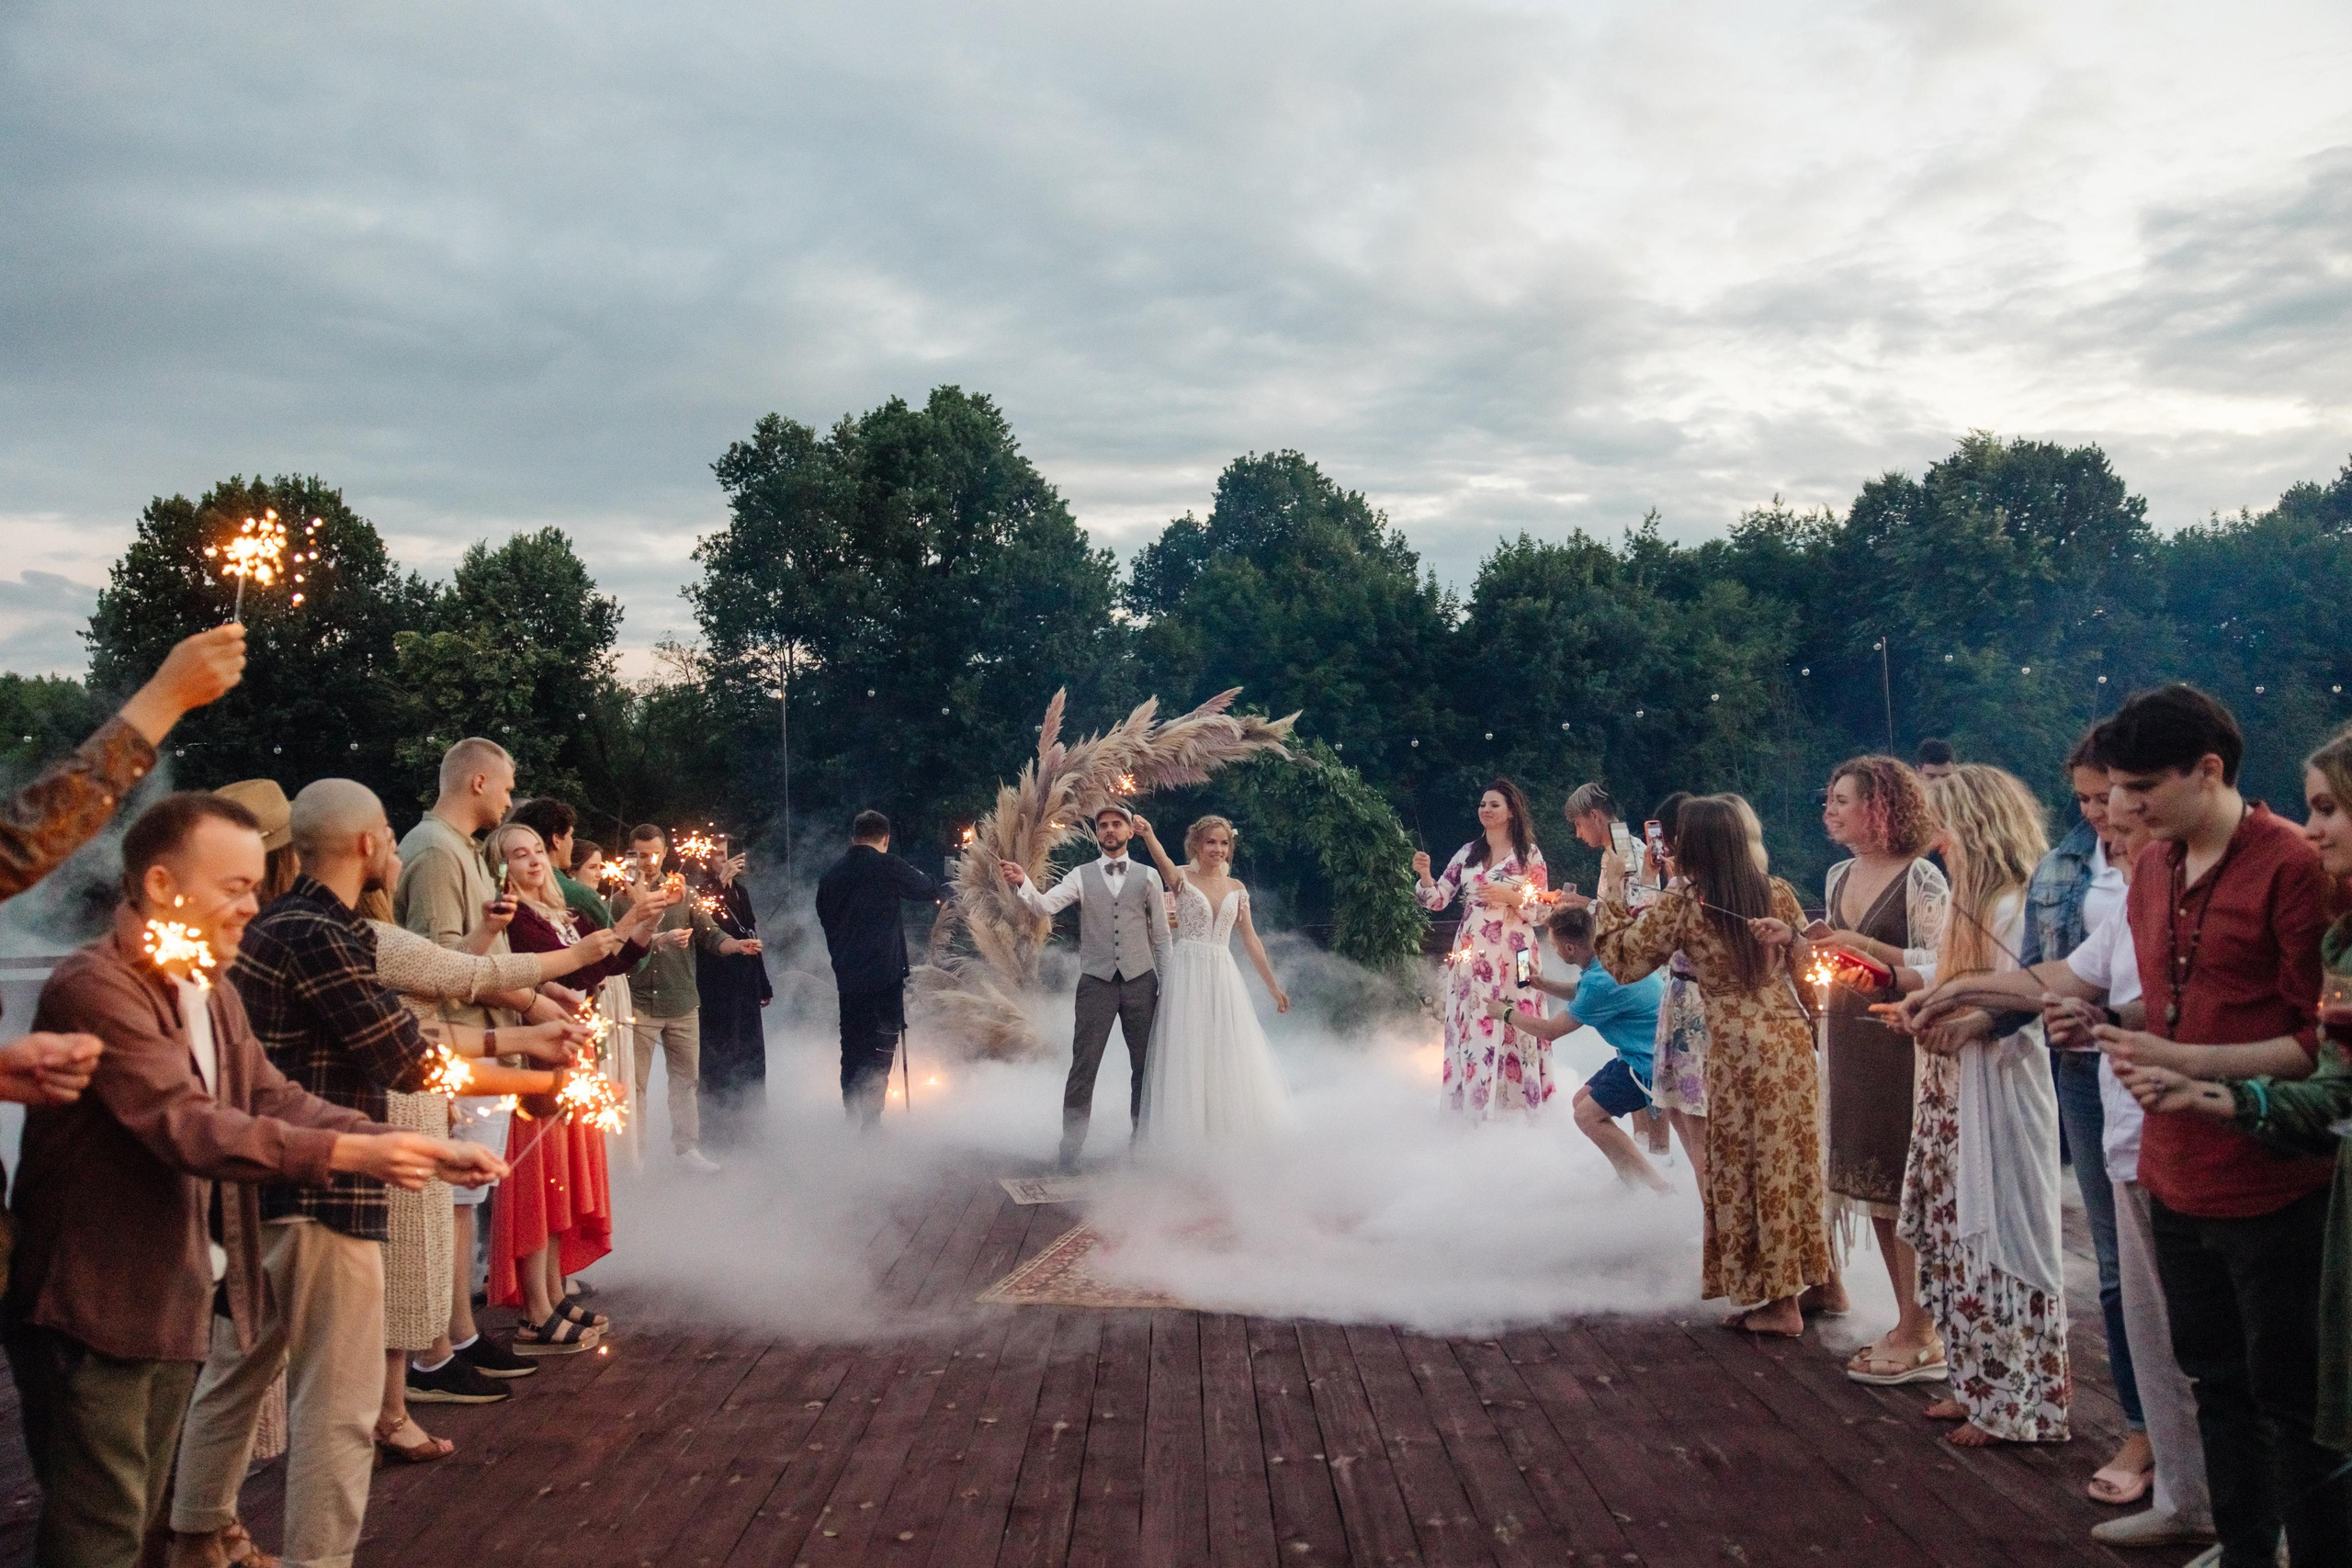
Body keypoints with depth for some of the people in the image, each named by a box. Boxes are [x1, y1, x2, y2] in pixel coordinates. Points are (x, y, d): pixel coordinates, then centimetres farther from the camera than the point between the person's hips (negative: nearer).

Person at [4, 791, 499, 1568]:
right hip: (93, 1311, -9)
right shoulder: (93, 989, -21)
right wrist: (351, 1153, -35)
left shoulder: (212, 996, 10)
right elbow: (188, 1126, -29)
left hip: (175, 1305, 9)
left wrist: (411, 1148, -12)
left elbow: (276, 1101, 2)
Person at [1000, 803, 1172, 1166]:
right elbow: (1045, 905, -11)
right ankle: (1070, 1147, 2)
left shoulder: (1148, 876, 5)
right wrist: (1022, 883, -31)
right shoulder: (1081, 876, 3)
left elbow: (1161, 935, 7)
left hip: (1140, 981, 1)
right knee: (1083, 1067, -3)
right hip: (1096, 982, -1)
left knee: (1146, 1065, 8)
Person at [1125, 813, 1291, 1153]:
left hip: (1223, 976, 4)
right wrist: (1147, 834, -46)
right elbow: (1165, 864, -25)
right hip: (1187, 973, -4)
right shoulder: (1183, 878, -2)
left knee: (1228, 1056, 7)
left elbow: (1250, 940, 13)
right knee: (1187, 1054, -1)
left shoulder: (1236, 888, 11)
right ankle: (1187, 1134, 10)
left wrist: (1273, 985, 11)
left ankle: (1225, 1131, 20)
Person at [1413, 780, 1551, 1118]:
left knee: (1514, 1028, -4)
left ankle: (1521, 1105, 5)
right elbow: (1438, 900, 6)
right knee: (1471, 1028, 3)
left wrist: (1509, 896, -16)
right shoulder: (1467, 853, 11)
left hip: (1512, 955, -3)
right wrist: (1424, 875, -11)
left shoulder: (1529, 854, 2)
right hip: (1471, 954, 3)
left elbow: (1540, 910, -1)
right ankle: (1473, 1105, 10)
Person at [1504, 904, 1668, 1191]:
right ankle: (1629, 1178, 21)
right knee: (1582, 1100, 13)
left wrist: (1506, 1013, -1)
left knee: (1588, 1115, -8)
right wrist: (1541, 983, 8)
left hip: (1650, 1060, -10)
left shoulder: (1601, 981, -28)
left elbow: (1550, 1030, -16)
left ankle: (1657, 1186, -4)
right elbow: (1581, 994, 24)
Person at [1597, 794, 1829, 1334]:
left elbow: (1620, 960, -4)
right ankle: (1798, 1279, 24)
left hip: (1737, 1048, -5)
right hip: (1791, 1036, 5)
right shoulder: (1777, 892, 2)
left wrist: (1609, 892, 4)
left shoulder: (1680, 906, -11)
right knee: (1791, 1164, 14)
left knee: (1747, 1169, 5)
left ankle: (1779, 1302, 11)